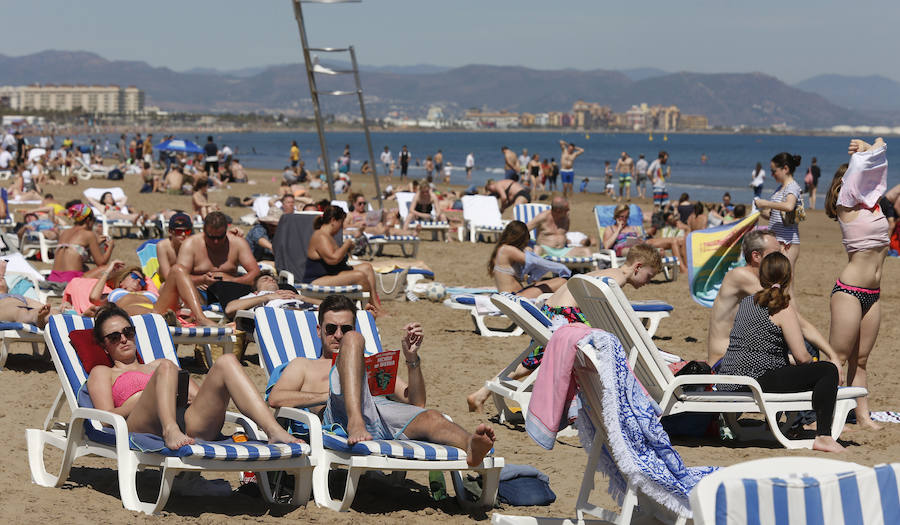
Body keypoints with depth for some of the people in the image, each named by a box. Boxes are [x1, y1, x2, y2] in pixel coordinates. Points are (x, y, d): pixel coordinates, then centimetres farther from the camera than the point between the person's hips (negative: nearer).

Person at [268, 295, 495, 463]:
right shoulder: (303, 366, 33)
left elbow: (416, 403, 28)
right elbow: (275, 398, 10)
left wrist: (412, 359, 12)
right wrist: (330, 395, -1)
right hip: (342, 414, -3)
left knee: (430, 417, -32)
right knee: (353, 340, -23)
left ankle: (470, 448, -66)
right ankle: (356, 423, -47)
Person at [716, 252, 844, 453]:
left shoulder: (745, 302, 15)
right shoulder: (783, 308, -8)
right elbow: (801, 357, -13)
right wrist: (813, 367, 11)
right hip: (757, 380, -9)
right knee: (828, 370, -6)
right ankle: (823, 436, -15)